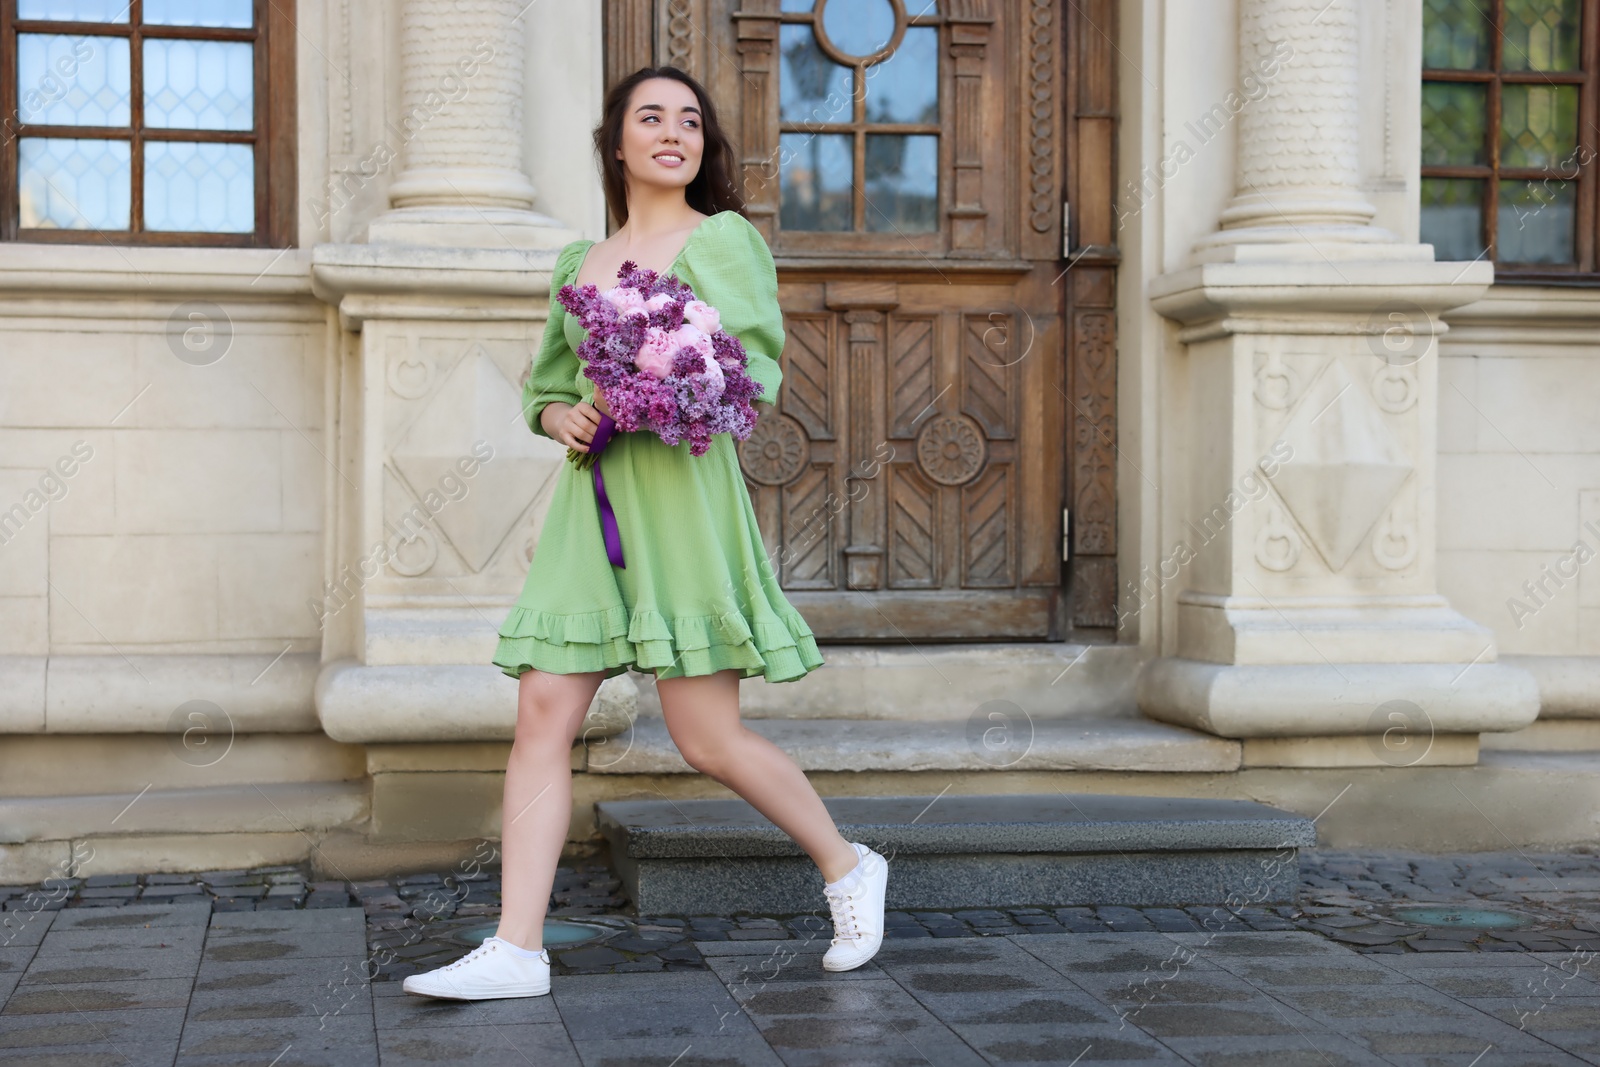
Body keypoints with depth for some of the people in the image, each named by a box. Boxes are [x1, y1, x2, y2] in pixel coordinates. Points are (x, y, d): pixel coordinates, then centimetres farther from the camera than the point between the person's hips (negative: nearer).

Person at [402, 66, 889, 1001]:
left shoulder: (724, 240, 3)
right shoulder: (580, 262, 18)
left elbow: (753, 372, -6)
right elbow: (546, 388, 23)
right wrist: (567, 418, 0)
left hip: (682, 494, -5)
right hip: (589, 502, 5)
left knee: (708, 738, -5)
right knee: (544, 713, -5)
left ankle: (847, 868, 18)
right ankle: (517, 949, -3)